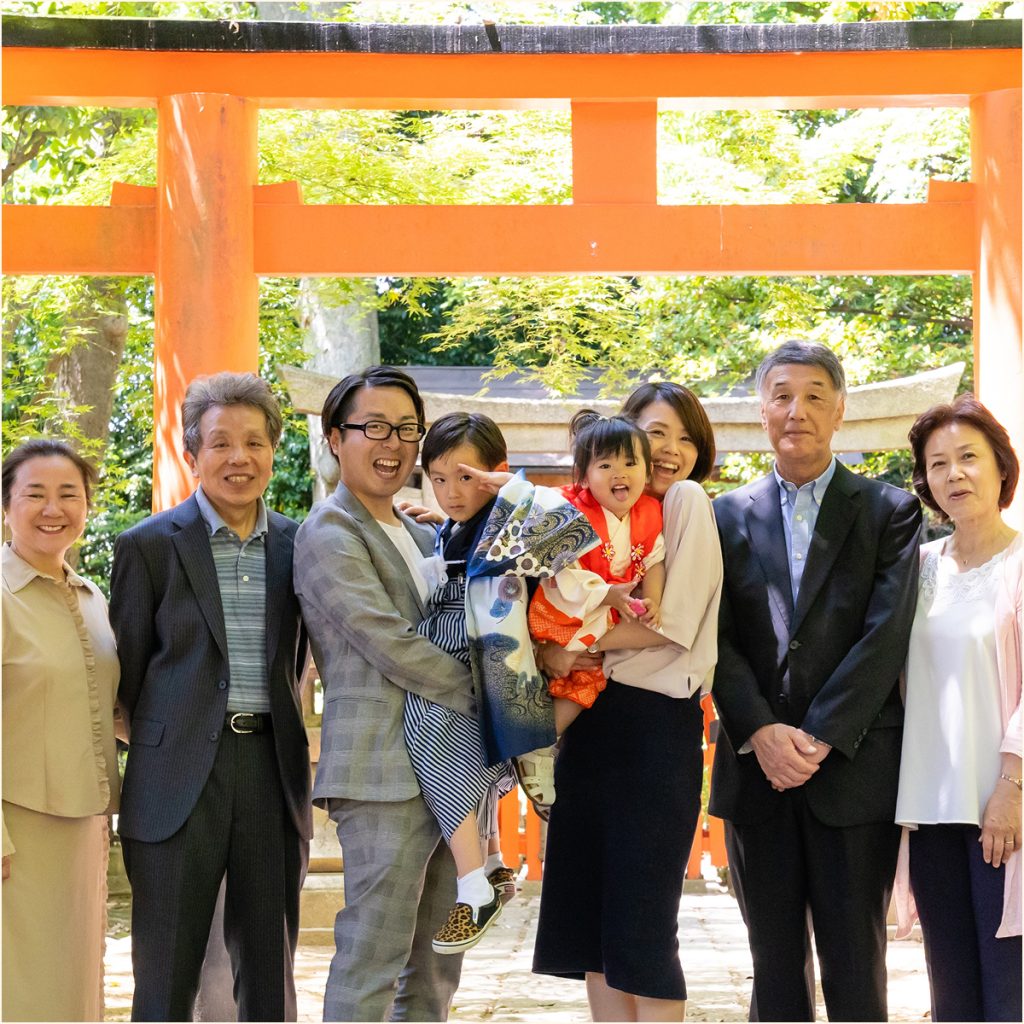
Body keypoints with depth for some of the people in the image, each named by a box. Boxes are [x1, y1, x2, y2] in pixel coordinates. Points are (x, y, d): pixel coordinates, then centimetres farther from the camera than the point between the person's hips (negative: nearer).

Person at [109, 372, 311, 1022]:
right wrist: (155, 740, 5)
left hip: (273, 771, 3)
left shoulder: (297, 545, 9)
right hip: (180, 775, -3)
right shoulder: (151, 545, -1)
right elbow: (126, 673, 3)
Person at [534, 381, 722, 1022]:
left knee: (641, 926, -4)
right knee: (587, 915, 9)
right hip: (590, 722, 7)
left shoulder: (687, 501, -4)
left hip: (656, 724, -7)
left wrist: (576, 647, -10)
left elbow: (673, 621, -13)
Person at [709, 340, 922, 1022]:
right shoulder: (729, 515, 10)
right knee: (776, 965, 10)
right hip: (756, 766, 2)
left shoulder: (889, 512, 3)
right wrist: (761, 732, -13)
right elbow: (717, 637, 2)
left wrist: (819, 739, -14)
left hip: (853, 767, -2)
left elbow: (885, 635, -7)